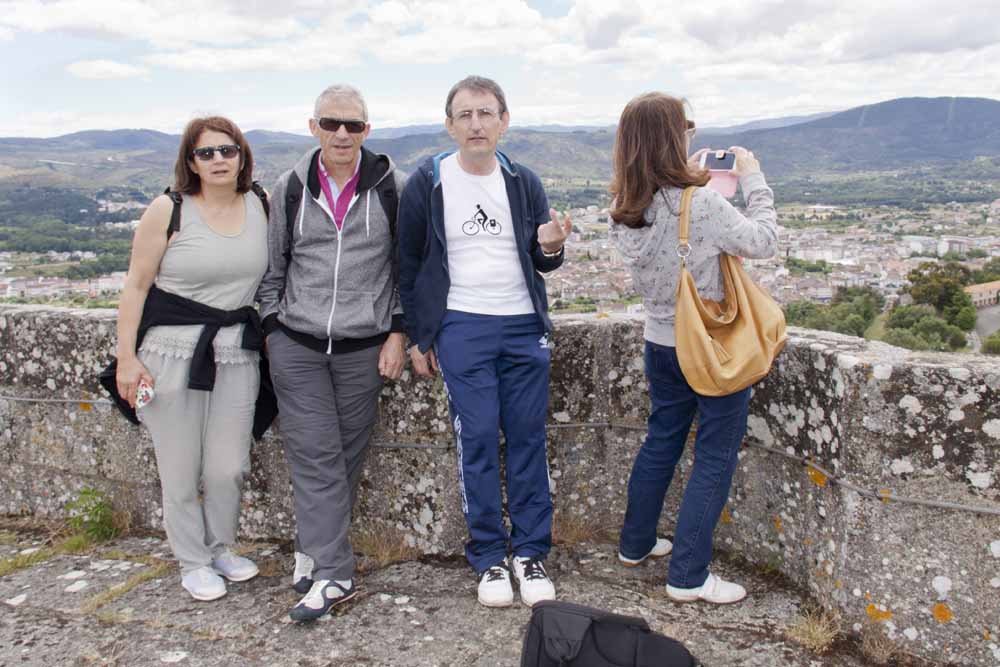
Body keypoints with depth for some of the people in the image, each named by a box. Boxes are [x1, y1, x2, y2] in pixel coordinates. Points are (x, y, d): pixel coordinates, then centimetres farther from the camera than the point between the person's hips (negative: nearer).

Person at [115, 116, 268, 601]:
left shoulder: (260, 207, 3)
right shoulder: (168, 211, -6)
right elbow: (136, 286, -3)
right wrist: (126, 357, -6)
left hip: (236, 352, 3)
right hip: (172, 353, -3)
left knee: (229, 466, 7)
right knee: (181, 467, 6)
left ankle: (220, 548, 31)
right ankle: (192, 562, 24)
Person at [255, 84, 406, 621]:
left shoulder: (390, 186, -1)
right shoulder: (290, 188, 4)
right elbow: (273, 267, 12)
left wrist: (397, 333, -2)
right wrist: (274, 326, 6)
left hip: (363, 349, 0)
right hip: (297, 346, 1)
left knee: (346, 456, 8)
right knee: (314, 456, -3)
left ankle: (315, 549, 27)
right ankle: (333, 575, 4)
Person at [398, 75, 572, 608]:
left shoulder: (523, 182, 7)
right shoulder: (427, 184, 0)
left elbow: (542, 263, 14)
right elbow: (409, 264, 5)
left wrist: (549, 246, -10)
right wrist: (418, 338, 3)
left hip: (524, 326, 3)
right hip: (461, 327, -2)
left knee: (528, 438, 4)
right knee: (477, 440, -2)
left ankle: (530, 553, 17)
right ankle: (489, 558, 12)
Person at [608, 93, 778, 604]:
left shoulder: (624, 212, -4)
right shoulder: (701, 206, -25)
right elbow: (763, 241, -13)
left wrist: (689, 182, 8)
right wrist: (752, 179, -2)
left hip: (662, 343, 7)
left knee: (662, 439, 23)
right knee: (714, 457, 5)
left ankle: (635, 544, 37)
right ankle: (688, 576, 11)